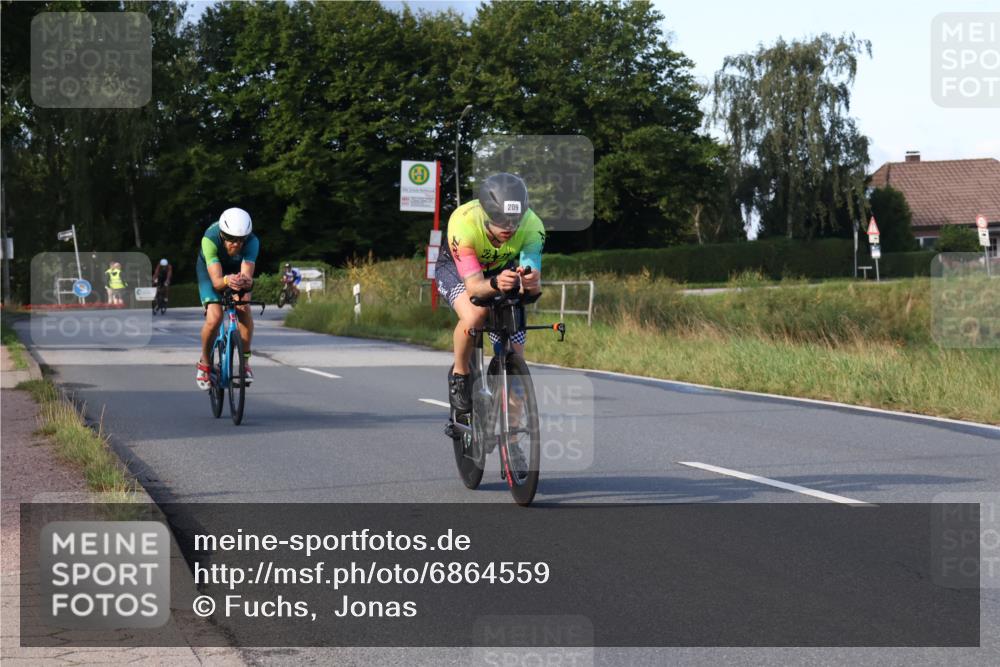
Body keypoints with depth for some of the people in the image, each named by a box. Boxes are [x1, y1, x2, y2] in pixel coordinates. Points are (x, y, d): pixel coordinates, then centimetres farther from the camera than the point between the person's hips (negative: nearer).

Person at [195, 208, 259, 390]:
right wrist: (227, 281, -67)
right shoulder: (210, 239, -40)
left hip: (236, 268, 2)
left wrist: (245, 281, -67)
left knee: (244, 311, -23)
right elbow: (216, 281, -45)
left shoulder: (252, 242, -35)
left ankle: (245, 360, -3)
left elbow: (247, 276, -43)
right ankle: (204, 363, 3)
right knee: (214, 317, -22)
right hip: (210, 268, -2)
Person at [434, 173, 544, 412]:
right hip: (456, 267, -3)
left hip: (502, 269, 3)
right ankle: (459, 374, -7)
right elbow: (473, 284, -42)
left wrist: (532, 282, -62)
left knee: (514, 354, -6)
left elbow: (533, 284, -38)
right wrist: (495, 284, -64)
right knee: (473, 316, -34)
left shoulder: (532, 225, -33)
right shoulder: (463, 223, -40)